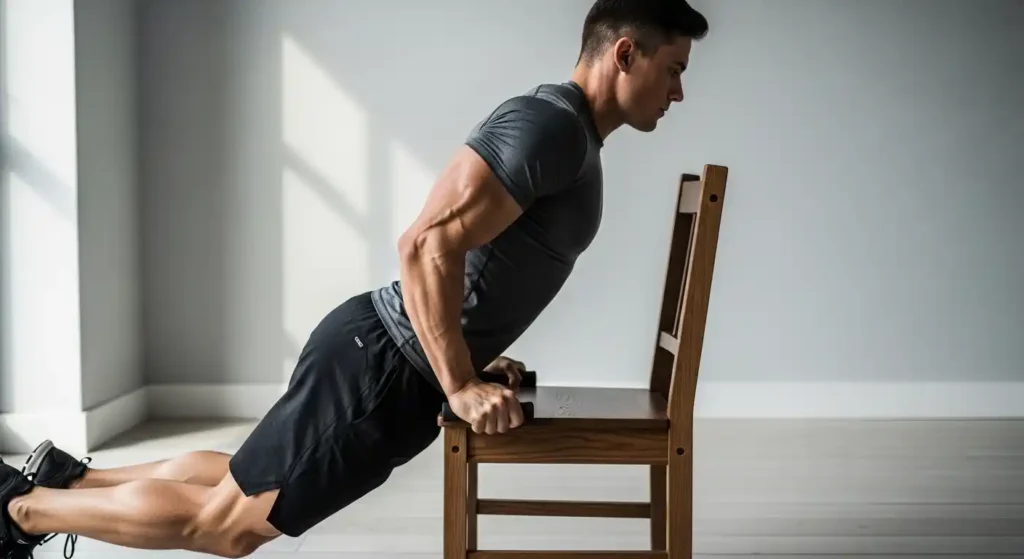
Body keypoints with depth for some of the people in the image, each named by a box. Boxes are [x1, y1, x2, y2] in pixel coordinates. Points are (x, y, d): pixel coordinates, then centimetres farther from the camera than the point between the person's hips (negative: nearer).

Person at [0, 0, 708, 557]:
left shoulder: (568, 139, 14)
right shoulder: (550, 124, -19)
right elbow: (427, 246, -28)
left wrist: (478, 356, 24)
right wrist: (462, 387, -24)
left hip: (386, 356, 10)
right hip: (383, 365, -10)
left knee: (238, 484, 20)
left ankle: (64, 476, 32)